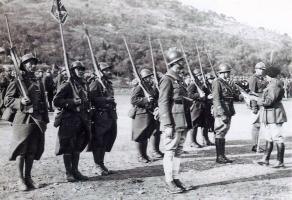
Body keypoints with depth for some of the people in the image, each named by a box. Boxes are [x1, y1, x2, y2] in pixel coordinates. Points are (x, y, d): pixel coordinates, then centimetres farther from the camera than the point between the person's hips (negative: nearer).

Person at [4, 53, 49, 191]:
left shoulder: (38, 82, 13)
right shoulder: (17, 81, -3)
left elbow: (43, 102, 16)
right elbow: (7, 100, -2)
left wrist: (45, 120, 12)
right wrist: (20, 101, -20)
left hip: (37, 120, 5)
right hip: (23, 119, -5)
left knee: (32, 151, 9)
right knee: (21, 151, 0)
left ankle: (28, 177, 21)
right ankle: (21, 180, 10)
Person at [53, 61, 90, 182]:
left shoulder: (85, 86, 13)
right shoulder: (67, 85, -8)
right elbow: (56, 101, -13)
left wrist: (87, 117, 13)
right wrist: (73, 101, -20)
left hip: (82, 120, 7)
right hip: (69, 119, -7)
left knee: (77, 147, 12)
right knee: (68, 148, 0)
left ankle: (75, 171, 22)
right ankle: (68, 173, 10)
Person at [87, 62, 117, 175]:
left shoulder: (109, 83, 18)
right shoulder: (96, 83, -10)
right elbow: (91, 98, -19)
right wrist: (106, 99, -23)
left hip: (110, 115, 9)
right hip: (100, 116, -9)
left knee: (106, 142, 14)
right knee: (98, 142, -1)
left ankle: (101, 165, 25)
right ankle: (98, 167, 8)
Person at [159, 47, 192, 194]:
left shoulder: (179, 79, 16)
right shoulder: (167, 80, -11)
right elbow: (163, 103, -16)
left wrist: (188, 123, 19)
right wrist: (168, 125, -21)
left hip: (183, 123, 9)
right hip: (173, 124, -9)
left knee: (179, 151, 12)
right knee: (170, 152, -2)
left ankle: (176, 179, 21)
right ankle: (169, 182, 6)